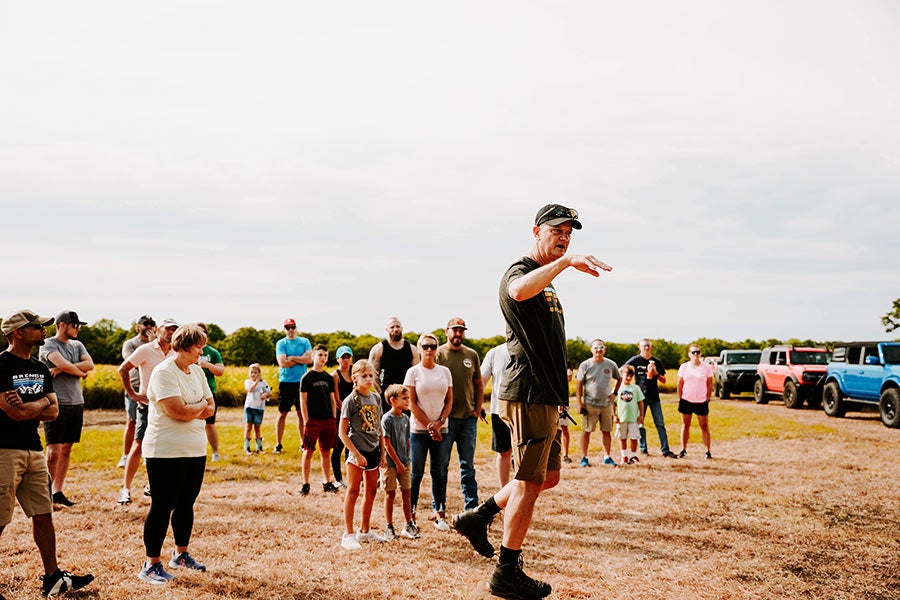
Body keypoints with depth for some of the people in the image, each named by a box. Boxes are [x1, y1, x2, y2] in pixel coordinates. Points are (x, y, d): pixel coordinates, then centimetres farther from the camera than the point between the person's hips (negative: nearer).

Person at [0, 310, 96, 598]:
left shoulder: (40, 368, 13)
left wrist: (26, 409, -9)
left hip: (34, 450, 8)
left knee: (43, 515, 12)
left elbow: (53, 411, 8)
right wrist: (41, 402, -3)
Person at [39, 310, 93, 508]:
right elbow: (63, 364, -23)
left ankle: (58, 492, 14)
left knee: (66, 450, 8)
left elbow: (90, 365, -2)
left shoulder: (77, 345, 15)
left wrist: (62, 369, -12)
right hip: (57, 403, -7)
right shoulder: (49, 345, -5)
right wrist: (80, 372, -4)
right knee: (54, 451, -8)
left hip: (76, 404, 7)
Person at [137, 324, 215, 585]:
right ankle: (151, 565, 7)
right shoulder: (164, 372, -15)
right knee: (163, 506, -2)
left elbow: (210, 409, 8)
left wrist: (191, 410, -11)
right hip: (166, 452, -8)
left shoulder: (197, 371, 11)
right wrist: (201, 406, -5)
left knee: (186, 504, 16)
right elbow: (179, 411, -24)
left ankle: (181, 554, 31)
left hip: (195, 450, 8)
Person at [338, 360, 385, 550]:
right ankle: (348, 535, 2)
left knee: (371, 491, 13)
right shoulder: (350, 400, -11)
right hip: (357, 450, -6)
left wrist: (382, 453, 9)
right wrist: (357, 454, -16)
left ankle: (364, 531, 26)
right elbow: (343, 432, -12)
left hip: (373, 450, 7)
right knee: (353, 491, -3)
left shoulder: (376, 398, 7)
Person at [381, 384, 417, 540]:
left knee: (406, 492, 9)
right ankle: (389, 527, 11)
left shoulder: (406, 418, 7)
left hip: (404, 462, 6)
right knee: (390, 493, 2)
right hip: (391, 462, -6)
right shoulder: (387, 419, -13)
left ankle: (408, 526, 17)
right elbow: (387, 444, -14)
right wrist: (398, 463, -13)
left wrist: (407, 459, 7)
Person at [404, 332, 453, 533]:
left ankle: (439, 513, 14)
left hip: (441, 430, 3)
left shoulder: (444, 371, 8)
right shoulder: (413, 372, -2)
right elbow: (412, 404, -5)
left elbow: (449, 400, 8)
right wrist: (429, 426, -9)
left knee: (440, 473, 6)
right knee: (416, 474, 1)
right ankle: (411, 515, 9)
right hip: (418, 430, -3)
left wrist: (439, 422, -7)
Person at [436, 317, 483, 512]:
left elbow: (479, 384, 15)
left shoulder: (472, 355, 9)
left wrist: (478, 409, 3)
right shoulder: (438, 354, -2)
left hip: (468, 417, 3)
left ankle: (471, 508, 15)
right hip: (445, 417, -3)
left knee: (468, 466, 9)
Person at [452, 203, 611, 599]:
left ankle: (478, 517, 23)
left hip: (547, 396, 10)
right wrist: (565, 262, -43)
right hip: (529, 395, -10)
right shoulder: (520, 272, -8)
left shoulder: (547, 281, 22)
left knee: (549, 476, 16)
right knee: (530, 482, -4)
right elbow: (519, 290, -37)